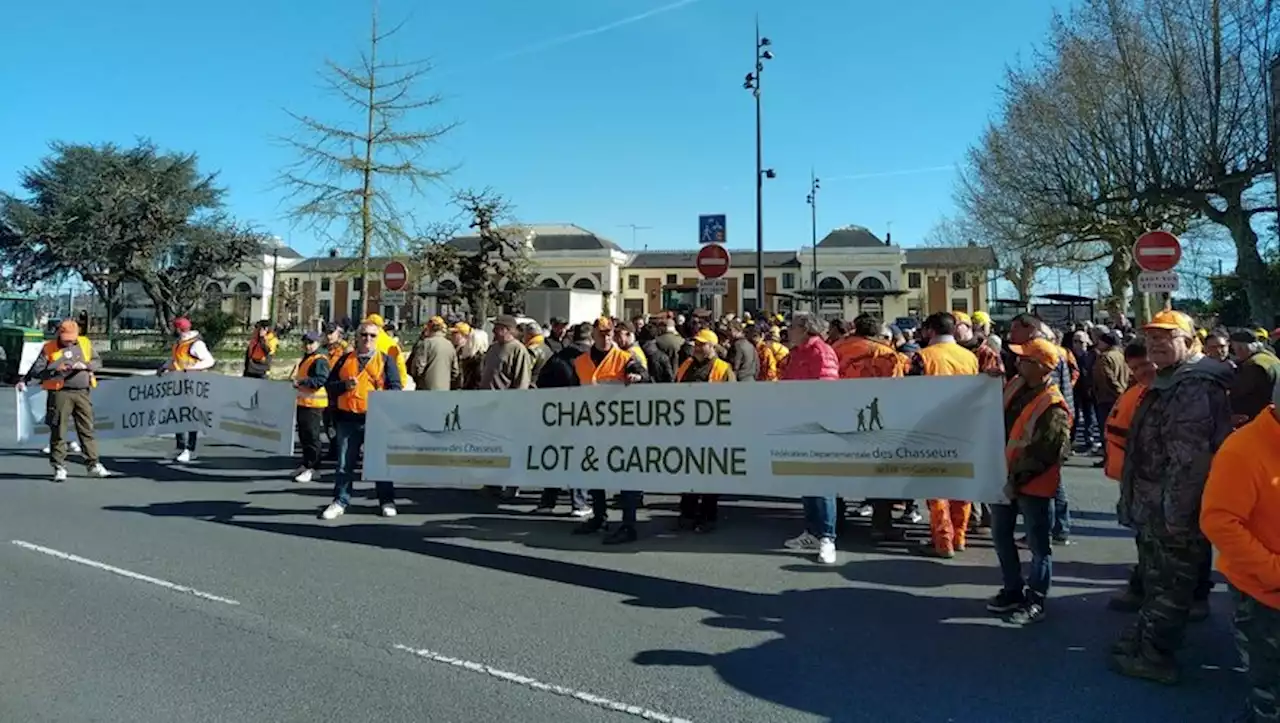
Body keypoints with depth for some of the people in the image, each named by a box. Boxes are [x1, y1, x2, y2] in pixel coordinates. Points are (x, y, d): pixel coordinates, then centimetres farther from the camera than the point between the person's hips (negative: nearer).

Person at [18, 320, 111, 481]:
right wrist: (55, 369, -18)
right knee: (58, 431, 1)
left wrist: (85, 365, -10)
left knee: (87, 430, 6)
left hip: (83, 393, 3)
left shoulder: (85, 343, 10)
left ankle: (94, 465, 11)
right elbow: (36, 370, -3)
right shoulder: (49, 348, 1)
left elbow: (98, 362, 9)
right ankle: (59, 468, 9)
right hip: (60, 393, -3)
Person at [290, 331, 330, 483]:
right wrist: (296, 382, 12)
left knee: (311, 436, -5)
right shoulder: (305, 358, 18)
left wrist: (301, 381, -23)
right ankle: (306, 464, 26)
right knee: (303, 435, 16)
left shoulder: (320, 360, -13)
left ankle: (311, 467, 0)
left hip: (314, 403, -10)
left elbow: (321, 380, -25)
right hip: (303, 402, 10)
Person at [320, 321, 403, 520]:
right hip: (348, 418, 2)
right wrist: (344, 385, -9)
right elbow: (329, 385, 12)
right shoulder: (345, 359, 12)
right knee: (345, 463, 8)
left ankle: (387, 501, 15)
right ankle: (340, 501, 19)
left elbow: (396, 386, -1)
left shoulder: (386, 360, 6)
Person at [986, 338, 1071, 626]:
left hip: (1032, 484, -8)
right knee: (1001, 535, 16)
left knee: (1038, 544, 7)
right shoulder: (1015, 385, 3)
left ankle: (1035, 601, 20)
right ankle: (1013, 590, 32)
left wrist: (1017, 480, -19)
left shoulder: (1052, 406, -20)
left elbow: (1042, 453, -21)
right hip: (1004, 476, 8)